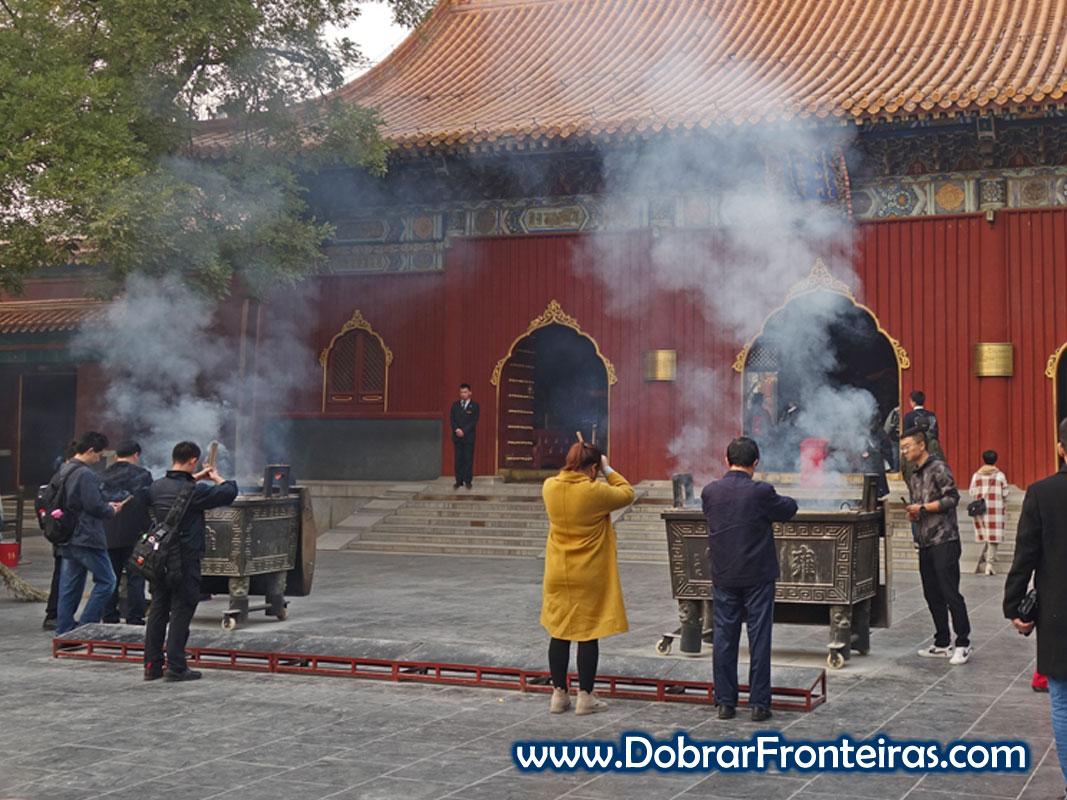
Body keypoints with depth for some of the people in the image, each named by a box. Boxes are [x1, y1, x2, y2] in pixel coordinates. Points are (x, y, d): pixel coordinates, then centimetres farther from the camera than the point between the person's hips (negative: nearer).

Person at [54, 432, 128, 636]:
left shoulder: (64, 471, 14)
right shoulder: (86, 474, -16)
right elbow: (94, 506, -19)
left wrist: (107, 505, 15)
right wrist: (111, 510, 1)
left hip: (67, 539, 10)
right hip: (86, 539, -10)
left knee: (69, 588, 12)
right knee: (106, 581, -1)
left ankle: (63, 632, 13)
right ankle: (85, 628, -2)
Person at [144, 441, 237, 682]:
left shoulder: (155, 487, 4)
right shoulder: (194, 492, -18)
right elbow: (229, 493, -9)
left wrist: (194, 478, 26)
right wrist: (217, 478, 9)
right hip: (185, 560, -7)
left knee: (158, 610, 13)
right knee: (181, 612, 0)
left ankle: (152, 665, 17)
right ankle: (176, 667, 2)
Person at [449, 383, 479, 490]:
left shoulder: (474, 406, 1)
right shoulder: (455, 405, 11)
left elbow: (474, 422, -6)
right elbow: (451, 419, 5)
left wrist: (463, 431, -14)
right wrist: (456, 429, -12)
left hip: (469, 437, -3)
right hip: (457, 437, 3)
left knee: (468, 460, -2)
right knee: (458, 460, 3)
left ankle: (468, 481, 3)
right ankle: (459, 481, 6)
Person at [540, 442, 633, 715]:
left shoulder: (549, 487, -3)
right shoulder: (595, 492, -18)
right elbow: (627, 493, 0)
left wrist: (573, 468, 14)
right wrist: (608, 470, 7)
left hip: (558, 575, 5)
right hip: (590, 577, -5)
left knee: (559, 633, 11)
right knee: (588, 635, 4)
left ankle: (559, 693, 18)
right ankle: (585, 697, 9)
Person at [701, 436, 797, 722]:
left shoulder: (709, 491, -4)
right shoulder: (761, 491, -15)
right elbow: (789, 510, 1)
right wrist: (784, 499, 21)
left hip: (723, 577, 3)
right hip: (758, 575, -3)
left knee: (724, 638, 9)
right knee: (759, 639, 4)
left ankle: (725, 702, 12)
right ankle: (759, 703, 7)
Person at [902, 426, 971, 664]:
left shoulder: (938, 468, -7)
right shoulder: (915, 476, 18)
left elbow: (952, 497, -15)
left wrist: (923, 508, -14)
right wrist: (913, 514, 7)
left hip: (944, 540, -9)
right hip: (925, 542, 9)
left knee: (950, 593, -8)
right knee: (932, 595, 10)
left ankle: (963, 644, -1)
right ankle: (942, 644, 16)